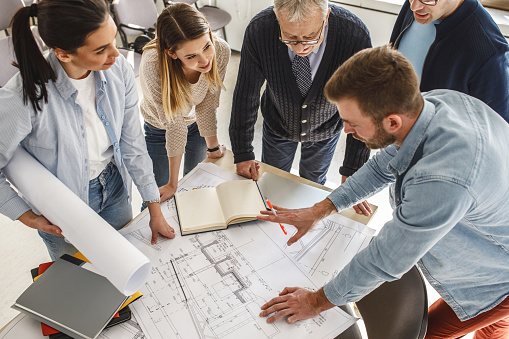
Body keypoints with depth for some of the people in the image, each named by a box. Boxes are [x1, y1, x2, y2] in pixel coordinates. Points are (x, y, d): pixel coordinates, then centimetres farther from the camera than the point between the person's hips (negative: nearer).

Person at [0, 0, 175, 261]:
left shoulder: (118, 70, -19)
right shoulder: (23, 98, -33)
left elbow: (132, 143, -10)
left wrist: (155, 209, -5)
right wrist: (29, 218, -16)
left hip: (115, 189, 4)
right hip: (65, 211, -3)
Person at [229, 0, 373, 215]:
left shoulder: (356, 36, -35)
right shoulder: (259, 30, -33)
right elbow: (246, 94, -20)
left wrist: (352, 174, -22)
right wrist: (242, 153, -15)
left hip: (325, 130, 0)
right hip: (277, 125, 1)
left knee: (313, 184, 25)